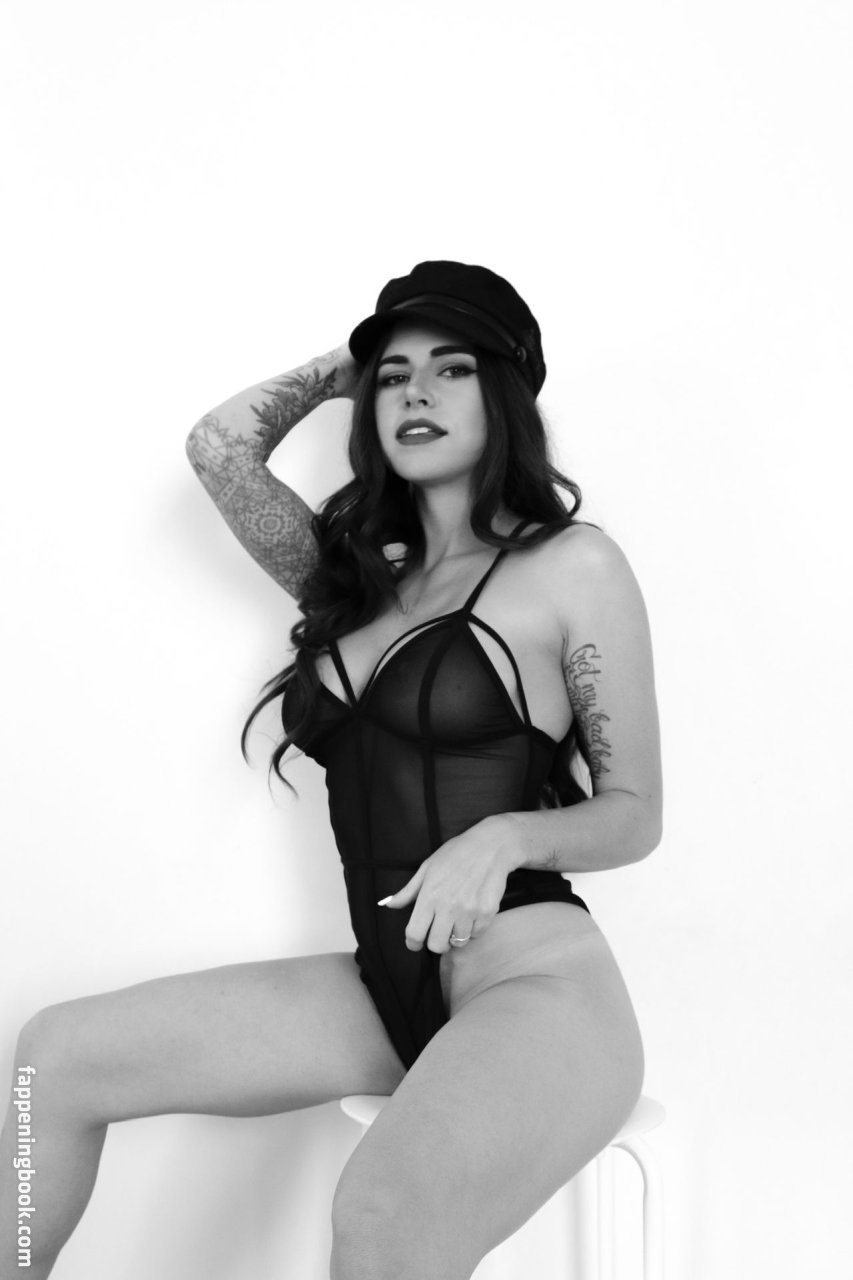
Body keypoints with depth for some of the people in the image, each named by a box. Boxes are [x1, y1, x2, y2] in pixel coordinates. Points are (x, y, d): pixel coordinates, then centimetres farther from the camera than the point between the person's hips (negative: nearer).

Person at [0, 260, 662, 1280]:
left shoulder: (573, 566, -4)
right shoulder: (358, 576, 13)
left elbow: (635, 817, -2)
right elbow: (219, 447, 8)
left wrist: (502, 837, -20)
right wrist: (344, 368, 17)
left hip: (537, 980, -6)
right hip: (386, 986, 6)